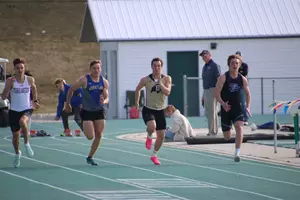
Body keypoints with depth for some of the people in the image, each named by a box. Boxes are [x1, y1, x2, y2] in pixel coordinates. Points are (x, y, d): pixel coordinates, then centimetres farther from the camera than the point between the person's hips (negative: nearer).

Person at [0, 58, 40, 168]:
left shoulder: (30, 80, -3)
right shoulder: (10, 81, -9)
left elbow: (34, 89, 19)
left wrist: (35, 101, 12)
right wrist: (9, 85, -27)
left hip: (27, 109, -1)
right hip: (14, 110, 1)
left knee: (22, 121, -35)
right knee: (15, 134, 11)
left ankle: (27, 144, -13)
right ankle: (17, 153, 39)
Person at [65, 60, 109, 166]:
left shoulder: (104, 81, 0)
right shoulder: (84, 80, -12)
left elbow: (107, 98, 2)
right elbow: (71, 90, -2)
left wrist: (104, 101, -22)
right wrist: (67, 104, 4)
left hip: (99, 111, 4)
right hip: (87, 111, -4)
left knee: (99, 136, -1)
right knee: (90, 136, -11)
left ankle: (90, 157, 14)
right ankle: (84, 128, 25)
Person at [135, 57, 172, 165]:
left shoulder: (166, 79, -5)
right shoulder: (145, 80, -7)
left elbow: (167, 92, -18)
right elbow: (138, 89, 11)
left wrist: (160, 82, -26)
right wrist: (137, 102, 13)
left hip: (160, 110, 3)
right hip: (148, 109, -3)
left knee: (161, 135, 6)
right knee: (152, 126, -33)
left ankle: (154, 155, 28)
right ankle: (149, 137, 4)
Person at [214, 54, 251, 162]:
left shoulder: (242, 79, 1)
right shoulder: (223, 77, -9)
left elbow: (247, 94, 14)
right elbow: (217, 93, -12)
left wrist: (247, 107, 1)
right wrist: (223, 104, -27)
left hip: (237, 108, 1)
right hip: (226, 109, -1)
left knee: (239, 127, -24)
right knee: (227, 137, 6)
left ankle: (237, 153, -24)